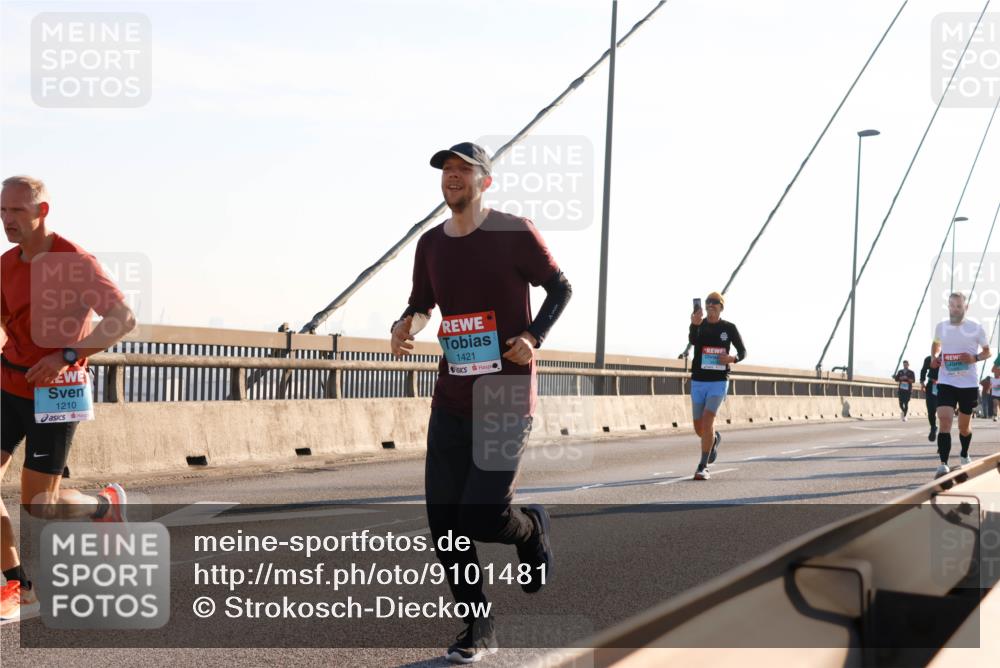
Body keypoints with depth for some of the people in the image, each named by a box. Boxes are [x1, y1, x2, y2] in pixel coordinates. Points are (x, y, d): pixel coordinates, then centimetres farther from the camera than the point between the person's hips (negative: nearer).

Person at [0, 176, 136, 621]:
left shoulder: (74, 261, -15)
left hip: (55, 392, -6)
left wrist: (66, 355, -29)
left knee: (37, 503, -4)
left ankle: (107, 503, 26)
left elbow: (124, 319, -22)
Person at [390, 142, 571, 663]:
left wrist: (534, 336, -14)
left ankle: (533, 527, 25)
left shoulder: (514, 232, -7)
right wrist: (407, 325, -3)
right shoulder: (431, 244, 8)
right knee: (443, 522, 1)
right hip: (450, 404, 5)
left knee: (480, 521, -12)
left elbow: (560, 288, 2)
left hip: (506, 402, -5)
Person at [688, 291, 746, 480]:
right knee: (699, 429, 9)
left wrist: (733, 359, -15)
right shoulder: (698, 325, -1)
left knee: (707, 422, -19)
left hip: (719, 383, -2)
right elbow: (692, 341, -25)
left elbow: (743, 352, 10)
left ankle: (703, 467, -10)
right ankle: (714, 439, 46)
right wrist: (695, 324, -47)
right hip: (698, 383, 2)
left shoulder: (730, 328, 1)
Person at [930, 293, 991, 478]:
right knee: (944, 421, -18)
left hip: (968, 384, 0)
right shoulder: (940, 327, 2)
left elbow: (987, 351, 5)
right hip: (946, 383, 0)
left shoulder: (975, 328, -5)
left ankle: (964, 455, 42)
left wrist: (975, 358, -16)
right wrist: (934, 357, 1)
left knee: (964, 426, 13)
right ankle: (943, 464, -20)